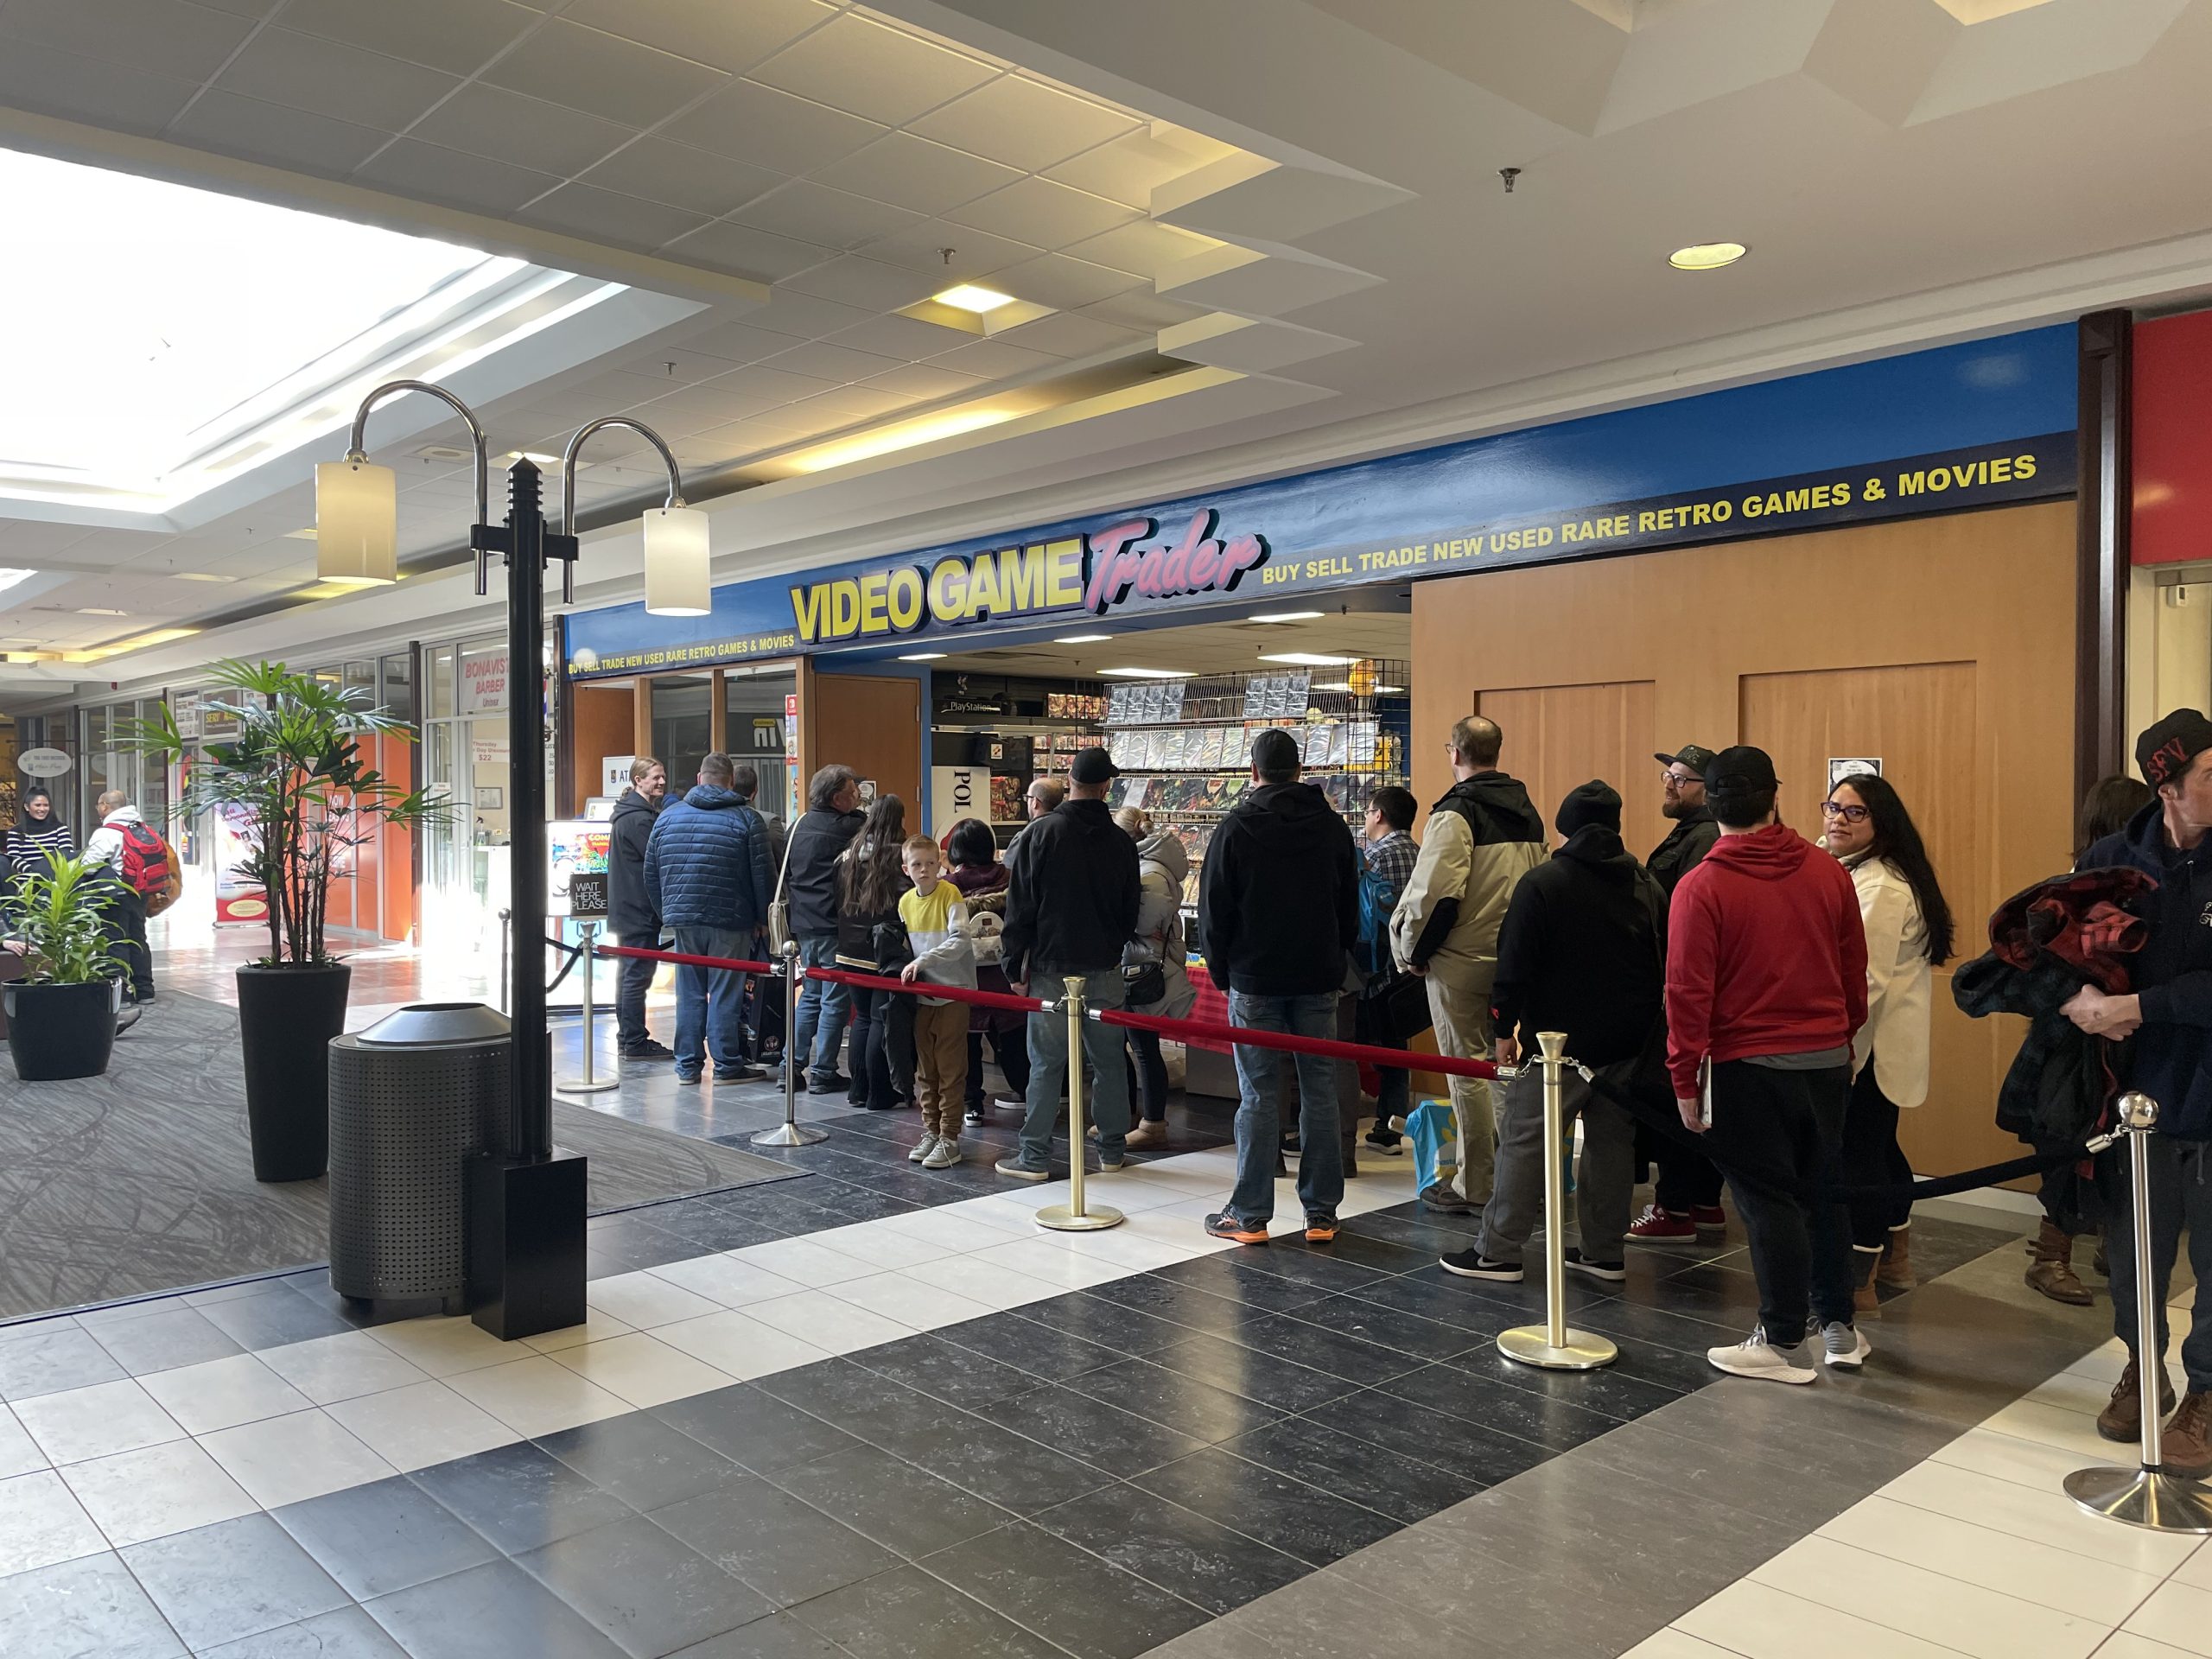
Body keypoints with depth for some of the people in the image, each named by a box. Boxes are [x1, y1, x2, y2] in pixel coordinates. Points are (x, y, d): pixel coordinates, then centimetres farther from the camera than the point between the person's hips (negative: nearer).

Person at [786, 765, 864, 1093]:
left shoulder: (798, 826, 11)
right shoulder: (848, 828, -12)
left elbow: (785, 873, 16)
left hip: (802, 926, 7)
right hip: (834, 926, -7)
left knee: (811, 995, 19)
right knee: (835, 1000, 1)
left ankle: (791, 1064, 17)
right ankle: (823, 1073, 3)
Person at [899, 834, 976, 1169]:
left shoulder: (950, 894, -10)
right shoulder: (905, 902, 8)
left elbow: (959, 941, -21)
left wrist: (922, 961, -28)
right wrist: (907, 969, 0)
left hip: (952, 993, -6)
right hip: (921, 995, 6)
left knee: (950, 1069, -3)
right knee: (924, 1068, 11)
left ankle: (949, 1138, 3)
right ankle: (930, 1131, 22)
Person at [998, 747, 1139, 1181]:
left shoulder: (1039, 832, -7)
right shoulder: (1121, 842, 3)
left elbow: (1020, 906, -7)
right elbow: (1130, 913, 12)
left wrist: (1014, 965, -1)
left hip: (1052, 969, -3)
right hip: (1105, 969, 3)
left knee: (1046, 1063, 2)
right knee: (1108, 1060, 11)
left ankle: (1035, 1157, 7)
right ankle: (1113, 1149, 20)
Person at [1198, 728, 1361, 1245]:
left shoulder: (1236, 827, -5)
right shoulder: (1332, 825, 7)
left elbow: (1214, 911, -2)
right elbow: (1350, 907, 12)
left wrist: (1222, 971, 9)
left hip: (1254, 980, -3)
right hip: (1319, 979, 3)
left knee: (1259, 1096, 1)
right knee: (1320, 1092, 6)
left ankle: (1250, 1216, 6)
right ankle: (1321, 1215, 11)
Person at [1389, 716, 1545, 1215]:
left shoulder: (1456, 812, -14)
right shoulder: (1528, 812, 12)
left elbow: (1435, 892, -21)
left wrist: (1413, 952, -10)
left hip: (1462, 960, -7)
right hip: (1516, 958, 7)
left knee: (1467, 1067, 0)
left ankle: (1473, 1186, 6)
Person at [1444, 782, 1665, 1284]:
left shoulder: (1542, 883, -9)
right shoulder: (1647, 887, 9)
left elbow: (1515, 964, -11)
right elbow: (1665, 966, 14)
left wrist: (1504, 1026, -2)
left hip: (1560, 1038, -6)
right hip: (1627, 1043, 6)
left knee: (1524, 1139, -1)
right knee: (1612, 1141, 12)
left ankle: (1498, 1252, 2)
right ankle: (1604, 1252, 18)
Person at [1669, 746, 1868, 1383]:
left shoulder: (1700, 888, -13)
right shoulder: (1827, 872, 0)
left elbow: (1688, 995, -13)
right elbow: (1854, 970, 8)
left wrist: (1685, 1082, -6)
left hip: (1749, 1067, -5)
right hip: (1829, 1059, 5)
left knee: (1769, 1202, 3)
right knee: (1822, 1191, 17)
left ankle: (1783, 1343, 11)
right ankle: (1839, 1326, 27)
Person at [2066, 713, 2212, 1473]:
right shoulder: (2114, 860, -4)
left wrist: (2131, 1006, -23)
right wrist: (2079, 998, -16)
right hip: (2137, 1090, 2)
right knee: (2134, 1252, 15)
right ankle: (2142, 1366, 38)